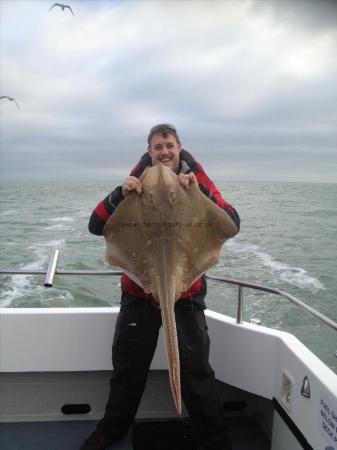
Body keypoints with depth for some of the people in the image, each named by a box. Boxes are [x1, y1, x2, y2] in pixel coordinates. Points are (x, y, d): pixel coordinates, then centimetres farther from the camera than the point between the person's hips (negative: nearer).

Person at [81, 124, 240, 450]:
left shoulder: (198, 183, -2)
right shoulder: (135, 185, 1)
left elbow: (232, 224, -14)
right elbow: (96, 226, -6)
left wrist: (198, 191, -26)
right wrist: (121, 194, -22)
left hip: (186, 292, -1)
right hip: (138, 292, 2)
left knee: (196, 370, 6)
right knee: (127, 367, 14)